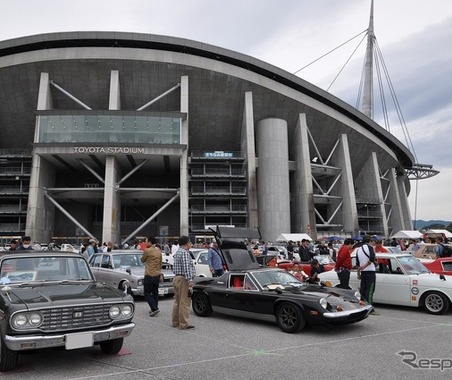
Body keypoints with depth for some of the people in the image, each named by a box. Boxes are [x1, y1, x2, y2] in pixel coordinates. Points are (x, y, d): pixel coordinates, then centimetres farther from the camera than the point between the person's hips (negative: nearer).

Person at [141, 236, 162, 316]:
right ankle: (154, 309, 19)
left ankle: (154, 308, -9)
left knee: (147, 293, 1)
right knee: (155, 293, 15)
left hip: (149, 275, -7)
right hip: (157, 275, 7)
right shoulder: (159, 251, 8)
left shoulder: (147, 251, -14)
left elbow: (142, 260, 2)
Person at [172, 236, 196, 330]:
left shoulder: (177, 252, 18)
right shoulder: (184, 252, -14)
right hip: (183, 279, -10)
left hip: (176, 278, 10)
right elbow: (186, 268, -23)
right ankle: (183, 324, -3)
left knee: (177, 301, 16)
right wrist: (190, 281, -25)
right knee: (184, 302, -6)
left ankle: (175, 322, 23)